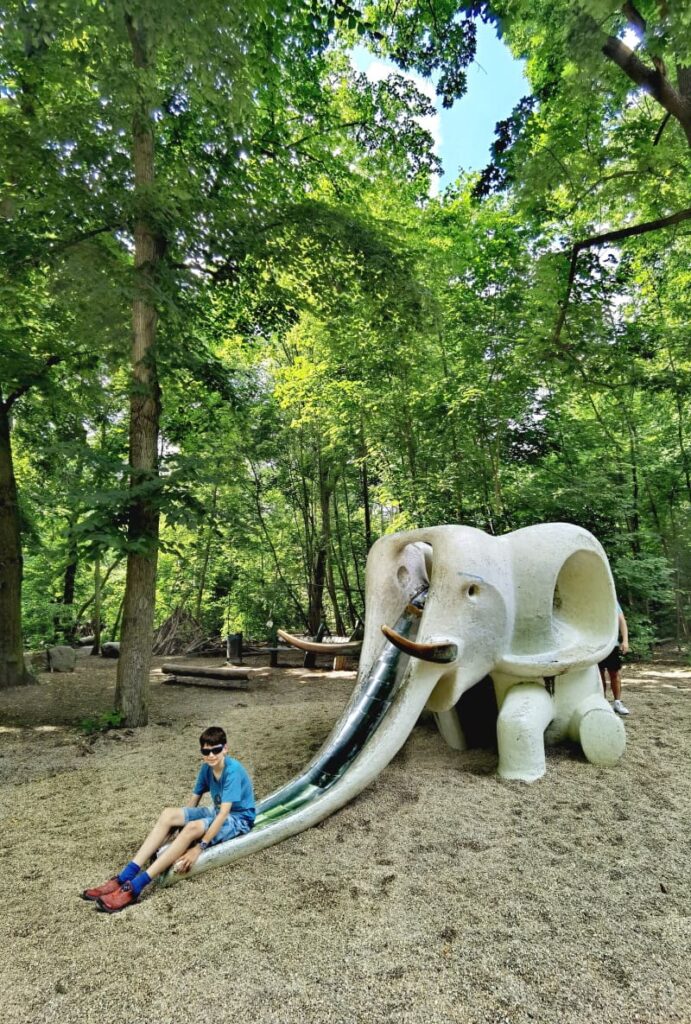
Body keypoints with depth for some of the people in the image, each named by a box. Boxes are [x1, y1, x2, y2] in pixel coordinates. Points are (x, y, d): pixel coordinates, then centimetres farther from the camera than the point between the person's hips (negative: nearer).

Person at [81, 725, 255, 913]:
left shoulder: (233, 770, -25)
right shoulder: (207, 768, -1)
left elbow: (224, 813, -29)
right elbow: (194, 801, 7)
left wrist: (199, 848, -31)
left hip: (239, 819, -8)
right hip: (217, 812, 8)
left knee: (192, 828, -35)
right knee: (168, 814, -14)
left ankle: (134, 888, -34)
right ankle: (124, 878, -21)